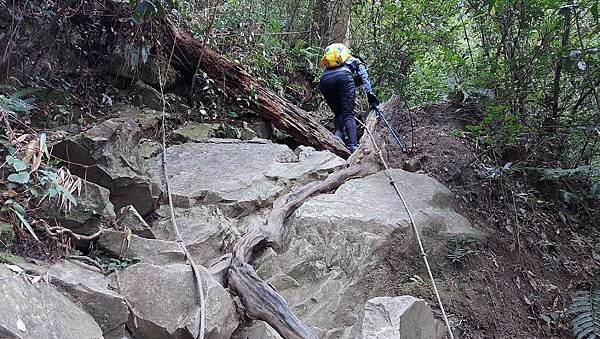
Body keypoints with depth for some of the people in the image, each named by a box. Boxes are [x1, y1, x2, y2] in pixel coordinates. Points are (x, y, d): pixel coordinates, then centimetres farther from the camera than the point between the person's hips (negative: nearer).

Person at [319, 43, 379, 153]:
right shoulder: (356, 61, 32)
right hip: (343, 76, -3)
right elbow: (364, 77, 13)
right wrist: (370, 94, 3)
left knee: (338, 114, 17)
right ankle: (353, 146, -20)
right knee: (348, 115, -4)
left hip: (325, 79, 3)